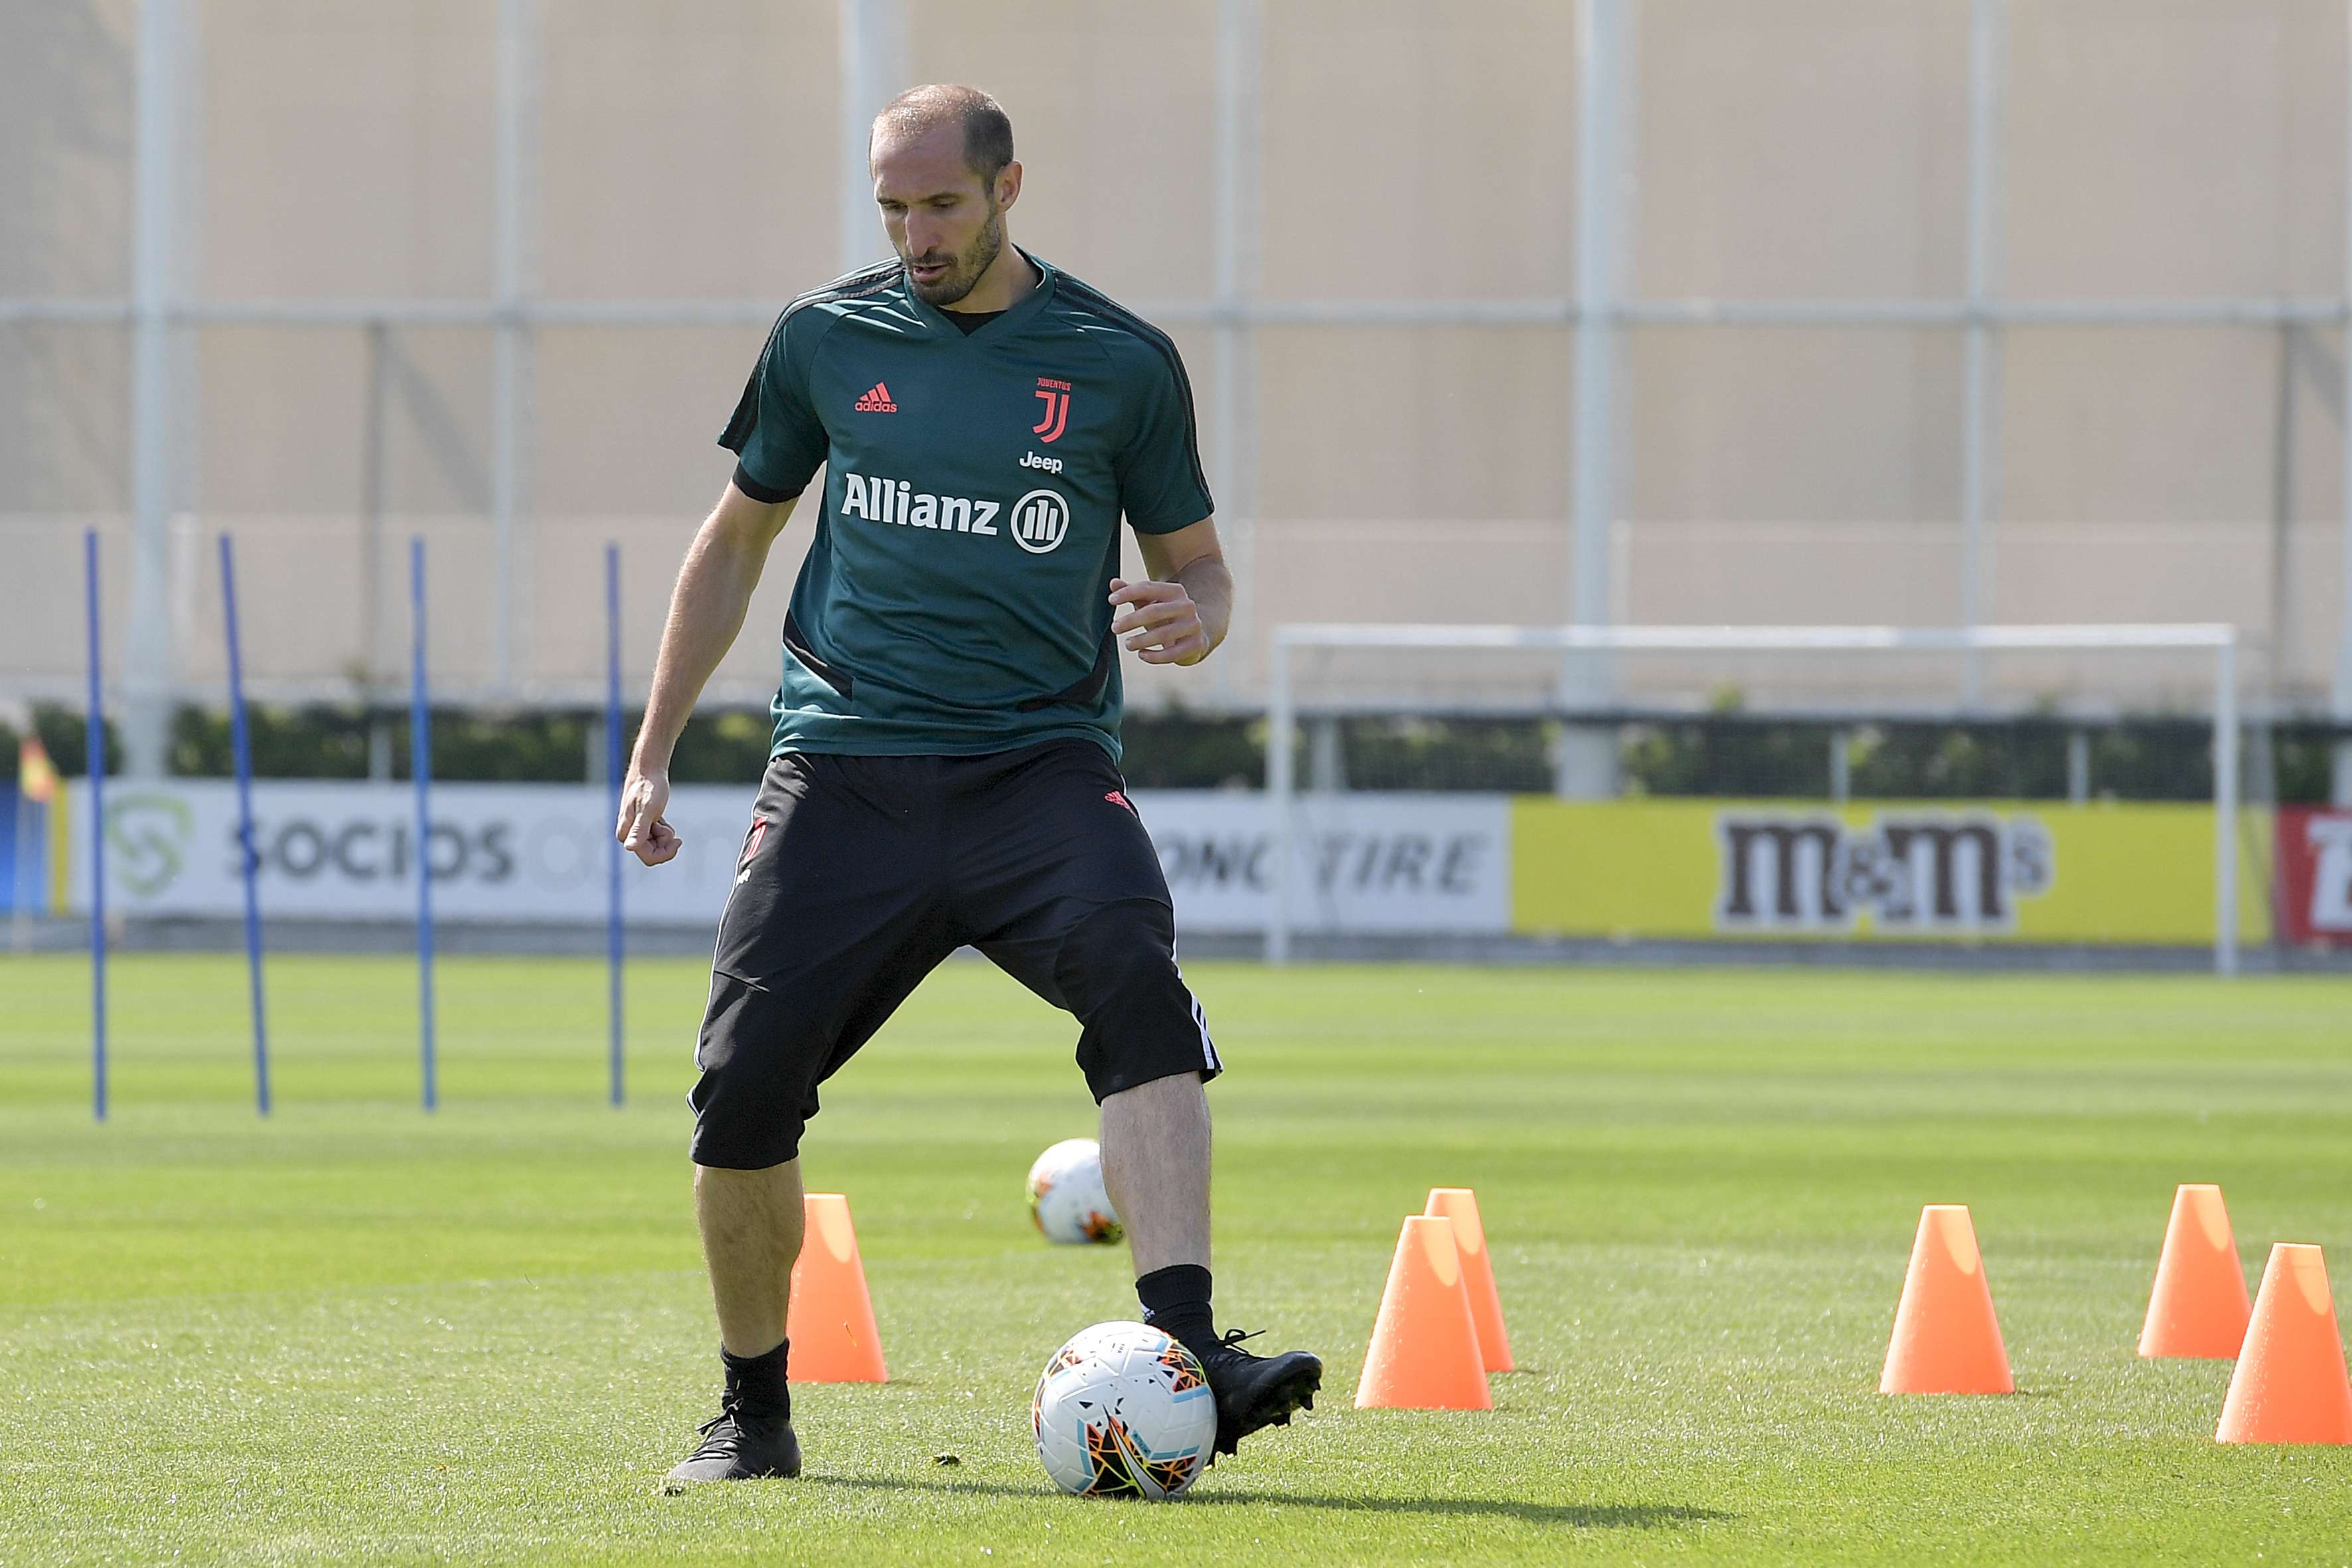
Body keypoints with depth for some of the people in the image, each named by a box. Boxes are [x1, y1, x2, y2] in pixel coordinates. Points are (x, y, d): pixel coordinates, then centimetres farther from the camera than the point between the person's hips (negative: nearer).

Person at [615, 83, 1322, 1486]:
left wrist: (1194, 621, -12)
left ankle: (1184, 1354, -40)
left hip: (1040, 763, -2)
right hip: (846, 773, 2)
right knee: (744, 1091, -8)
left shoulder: (1119, 361, 5)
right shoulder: (827, 340, 10)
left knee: (1136, 981, -30)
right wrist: (653, 753, 18)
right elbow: (736, 542, 21)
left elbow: (1197, 566, 13)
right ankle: (753, 1411, 14)